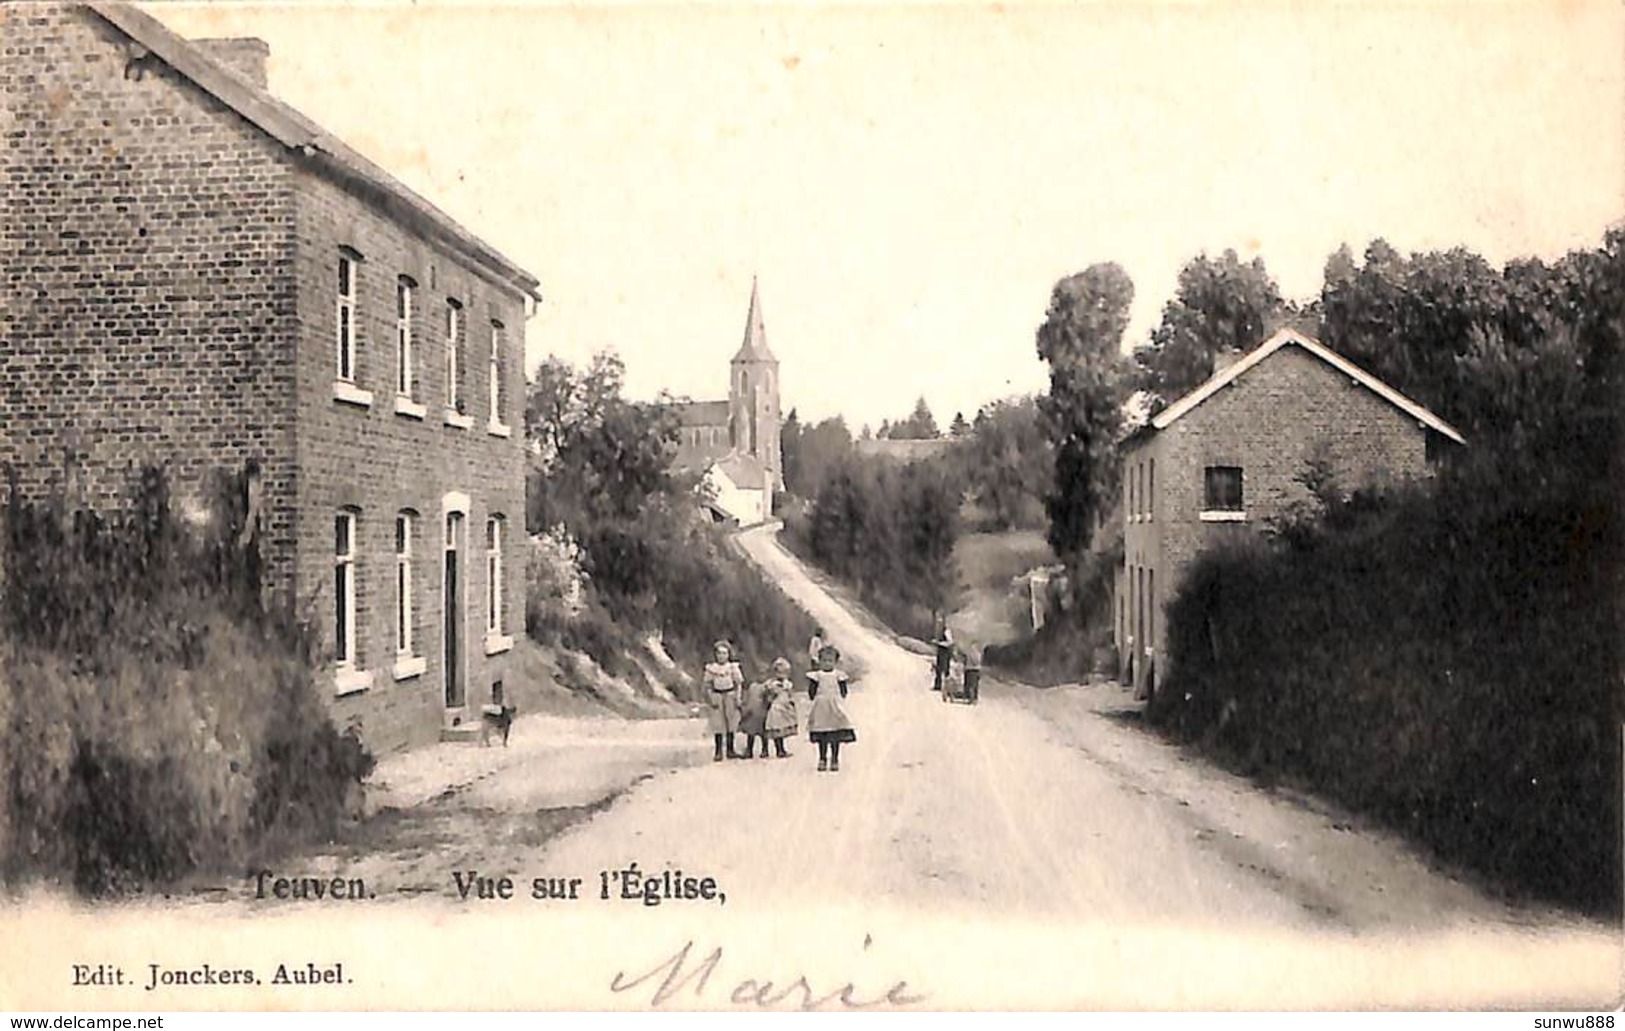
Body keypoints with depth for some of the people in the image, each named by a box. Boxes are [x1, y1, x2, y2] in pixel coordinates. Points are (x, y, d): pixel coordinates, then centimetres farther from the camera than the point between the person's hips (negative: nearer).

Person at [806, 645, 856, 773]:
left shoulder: (838, 675, 2)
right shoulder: (816, 675, 2)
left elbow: (843, 692, 3)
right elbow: (811, 692, 2)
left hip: (835, 708, 0)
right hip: (821, 709, 0)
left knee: (836, 737, 3)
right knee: (822, 737, 7)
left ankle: (835, 760, 13)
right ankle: (822, 759, 18)